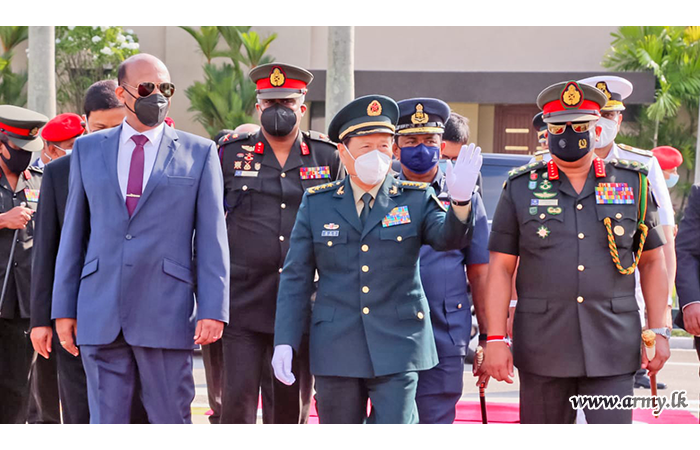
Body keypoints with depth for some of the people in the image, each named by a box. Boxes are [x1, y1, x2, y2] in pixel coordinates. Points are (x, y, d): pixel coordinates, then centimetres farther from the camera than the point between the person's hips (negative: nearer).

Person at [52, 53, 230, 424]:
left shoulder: (198, 153, 6)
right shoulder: (87, 150, 12)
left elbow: (212, 238, 2)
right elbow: (73, 232, 13)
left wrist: (213, 310, -6)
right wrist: (63, 309, 8)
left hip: (166, 316, -2)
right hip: (100, 316, 2)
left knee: (172, 423, 1)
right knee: (105, 423, 3)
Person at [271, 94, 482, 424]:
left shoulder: (416, 199, 4)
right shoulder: (317, 203, 6)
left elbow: (449, 238, -14)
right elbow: (295, 278, 5)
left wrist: (460, 200, -35)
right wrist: (285, 342, -4)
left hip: (397, 348, -1)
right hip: (336, 348, 1)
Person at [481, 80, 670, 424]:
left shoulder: (633, 185, 8)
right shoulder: (520, 189, 5)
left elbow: (652, 261, 11)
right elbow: (500, 268, 3)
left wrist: (658, 331, 3)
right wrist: (495, 338, -5)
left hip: (613, 348, 0)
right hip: (542, 350, 0)